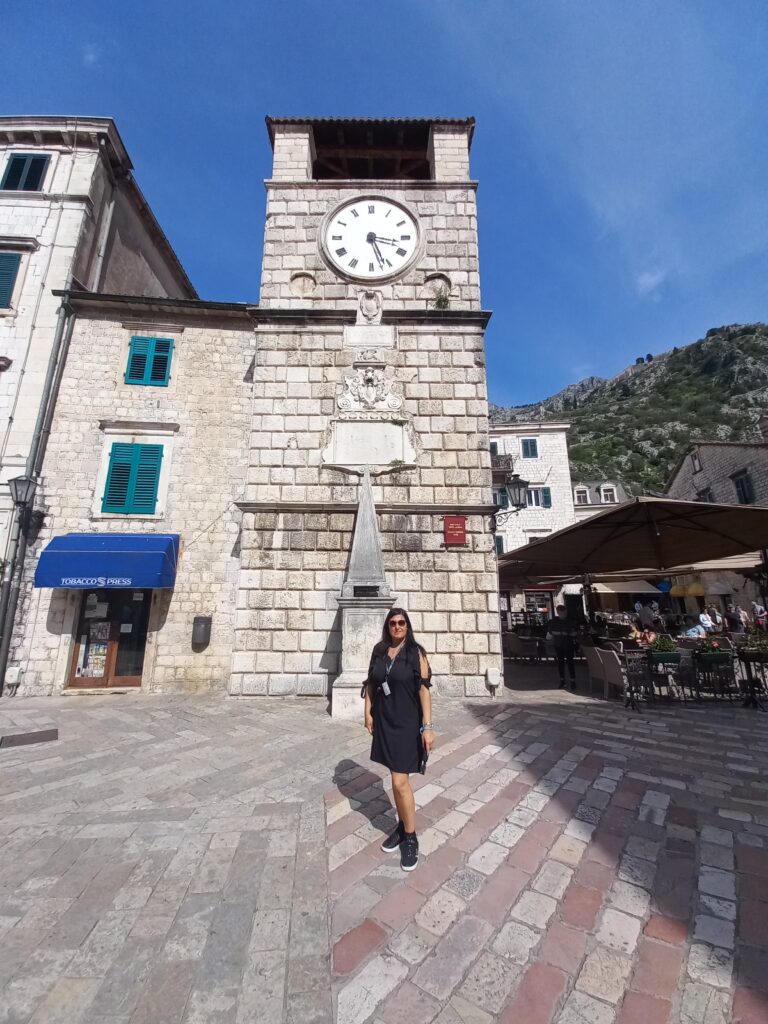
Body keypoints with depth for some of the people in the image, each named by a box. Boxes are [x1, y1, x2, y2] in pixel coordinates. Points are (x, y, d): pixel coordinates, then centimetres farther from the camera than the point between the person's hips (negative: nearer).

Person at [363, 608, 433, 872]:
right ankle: (402, 826, 36)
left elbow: (424, 689, -14)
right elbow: (370, 684, 8)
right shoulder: (379, 650, 0)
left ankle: (411, 837, 18)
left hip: (407, 723, -4)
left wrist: (427, 726, -16)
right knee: (396, 777, 18)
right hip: (384, 722, 5)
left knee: (400, 781, -2)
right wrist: (368, 713, 4)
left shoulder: (416, 652, -12)